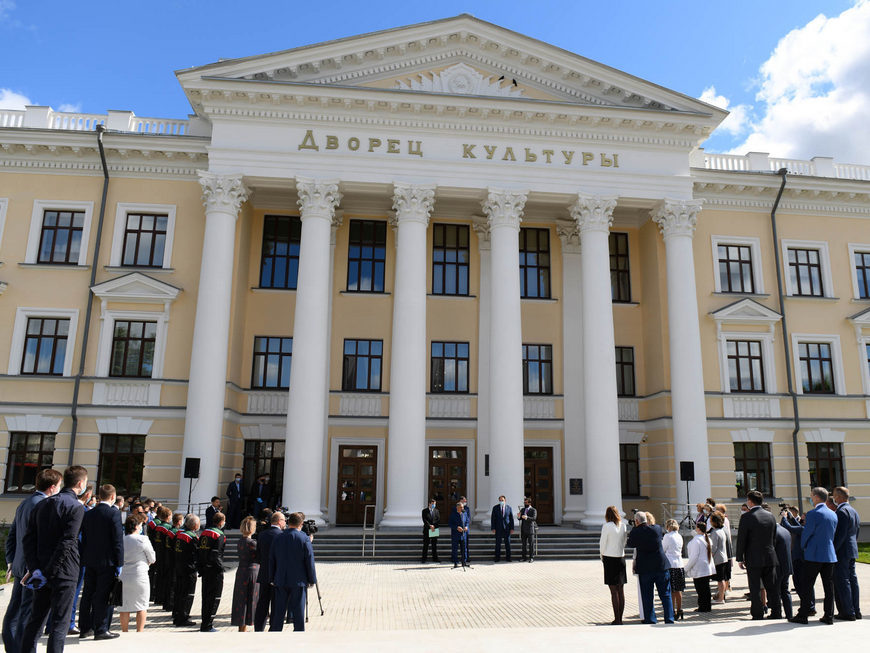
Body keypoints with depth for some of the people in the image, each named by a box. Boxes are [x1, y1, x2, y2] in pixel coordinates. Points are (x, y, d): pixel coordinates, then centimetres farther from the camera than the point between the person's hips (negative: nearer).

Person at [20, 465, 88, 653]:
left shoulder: (41, 504, 10)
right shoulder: (76, 507, -13)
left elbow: (28, 539, 5)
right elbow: (67, 543, -20)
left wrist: (34, 568, 0)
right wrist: (47, 572, -14)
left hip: (42, 573, 7)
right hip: (64, 574, -6)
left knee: (35, 619, 16)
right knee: (59, 623, 0)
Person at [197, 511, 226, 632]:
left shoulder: (204, 533, 10)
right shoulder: (219, 535, -15)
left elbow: (199, 551, 11)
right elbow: (216, 555, -20)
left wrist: (200, 568, 15)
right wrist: (221, 568, -10)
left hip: (204, 569, 8)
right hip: (214, 571, -8)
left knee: (206, 596, 16)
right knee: (214, 598, 0)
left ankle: (205, 623, 24)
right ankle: (207, 626, 0)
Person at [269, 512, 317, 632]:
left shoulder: (278, 538, 2)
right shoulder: (304, 539, -9)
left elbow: (271, 560, 7)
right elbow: (309, 561, -8)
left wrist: (272, 579, 15)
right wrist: (311, 580, 1)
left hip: (280, 581, 3)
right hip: (298, 581, -3)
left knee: (278, 611, 12)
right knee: (298, 611, 4)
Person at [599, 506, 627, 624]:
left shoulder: (607, 526, -12)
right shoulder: (623, 526, 3)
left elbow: (602, 544, -7)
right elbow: (624, 542, 10)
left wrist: (602, 557, 8)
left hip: (610, 558, -5)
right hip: (621, 557, 5)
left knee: (614, 591, -1)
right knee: (621, 590, 10)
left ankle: (617, 620, 0)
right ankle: (620, 618, 15)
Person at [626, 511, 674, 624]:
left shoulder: (635, 532, -8)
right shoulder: (657, 528, -1)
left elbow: (630, 544, 9)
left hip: (645, 569, -2)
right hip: (661, 566, 2)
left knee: (647, 596, 7)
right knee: (665, 595, 10)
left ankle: (650, 620, 9)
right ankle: (669, 620, 10)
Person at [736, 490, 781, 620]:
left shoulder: (746, 517, -13)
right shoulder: (770, 516, 5)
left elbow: (741, 539, -11)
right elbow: (774, 538, 12)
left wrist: (740, 558, -3)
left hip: (753, 559, -5)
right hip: (770, 558, 6)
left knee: (755, 588, 1)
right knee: (771, 587, 13)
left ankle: (758, 615, 4)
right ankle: (776, 613, 18)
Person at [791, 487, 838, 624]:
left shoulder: (813, 514, -14)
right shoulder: (833, 514, 8)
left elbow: (806, 534, -10)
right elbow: (832, 534, 15)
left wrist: (804, 546, 7)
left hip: (814, 555, -7)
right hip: (830, 555, 7)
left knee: (806, 587, 0)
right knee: (829, 587, 9)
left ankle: (802, 615, 3)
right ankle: (829, 616, 12)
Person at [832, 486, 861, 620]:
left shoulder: (841, 511, -15)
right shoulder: (854, 512, 16)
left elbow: (840, 534, -21)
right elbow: (856, 533, 20)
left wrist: (832, 550, -18)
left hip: (842, 552, -10)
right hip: (852, 551, 10)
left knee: (842, 581, -5)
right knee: (852, 580, 13)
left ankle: (848, 612, -3)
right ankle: (856, 610, 18)